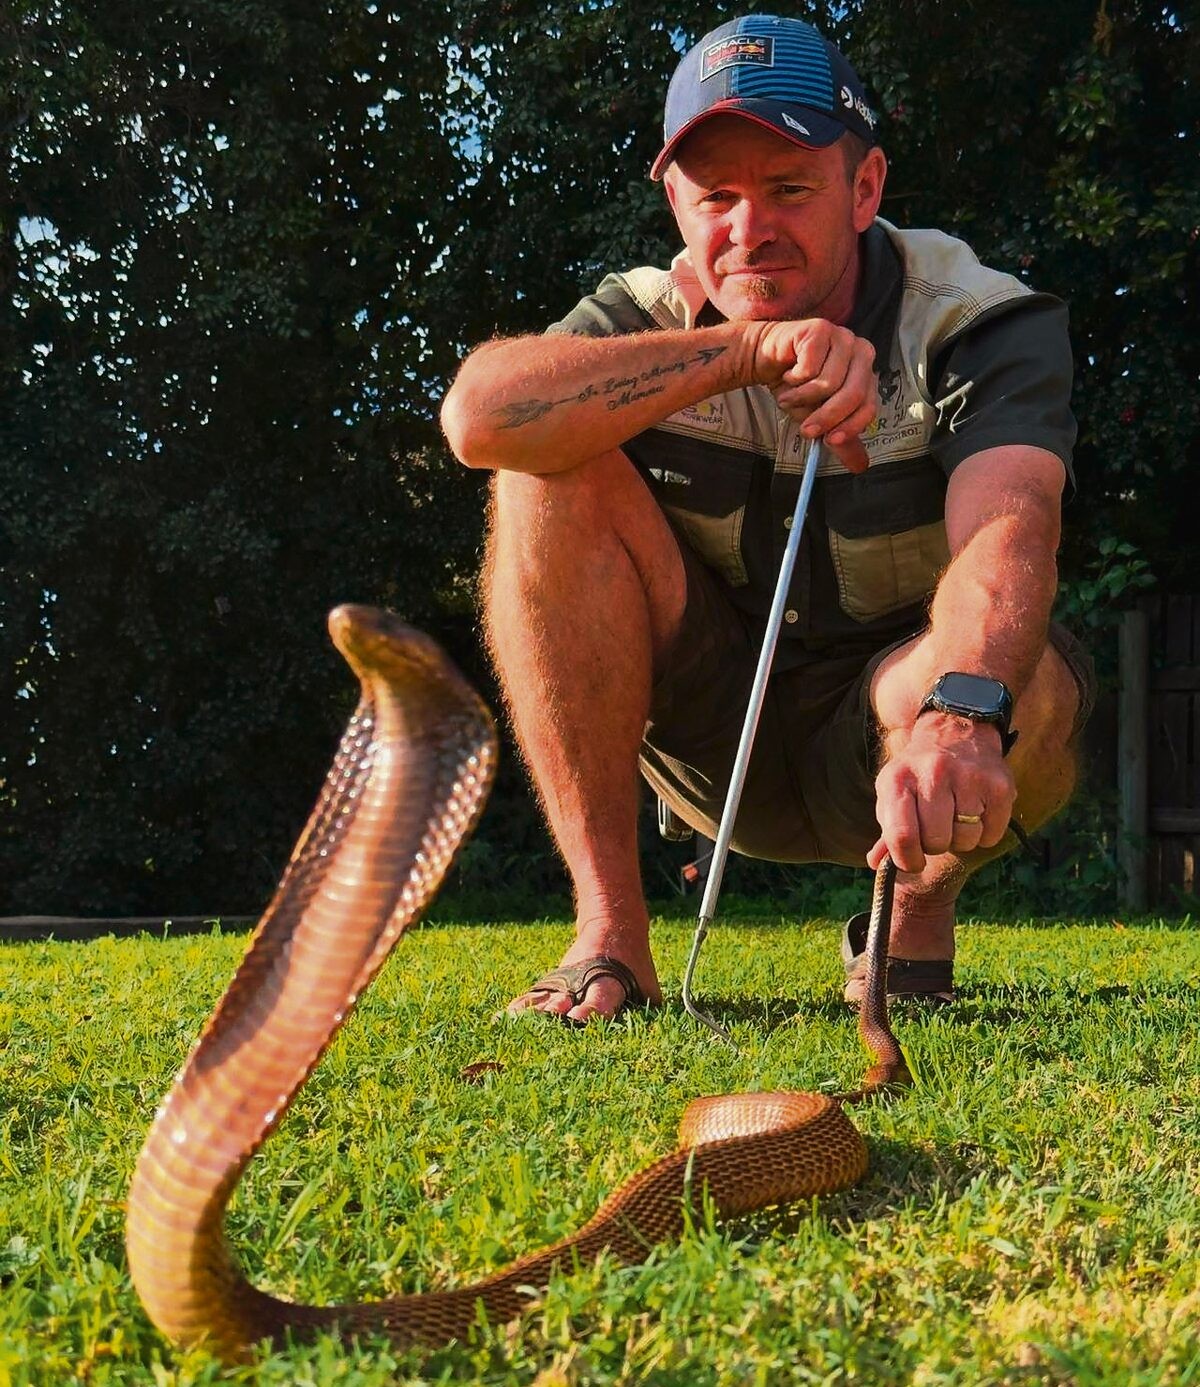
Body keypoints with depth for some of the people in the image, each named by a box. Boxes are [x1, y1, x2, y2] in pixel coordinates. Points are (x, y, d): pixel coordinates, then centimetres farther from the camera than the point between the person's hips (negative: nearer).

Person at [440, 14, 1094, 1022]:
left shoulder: (984, 327, -14)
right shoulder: (651, 318, -7)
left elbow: (1010, 531, -36)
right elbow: (480, 413, -29)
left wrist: (957, 716, -58)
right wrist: (744, 352, -37)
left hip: (877, 748, -2)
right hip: (717, 738, 3)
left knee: (1022, 690, -38)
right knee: (557, 472, -21)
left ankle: (920, 917, -1)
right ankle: (610, 936, -19)